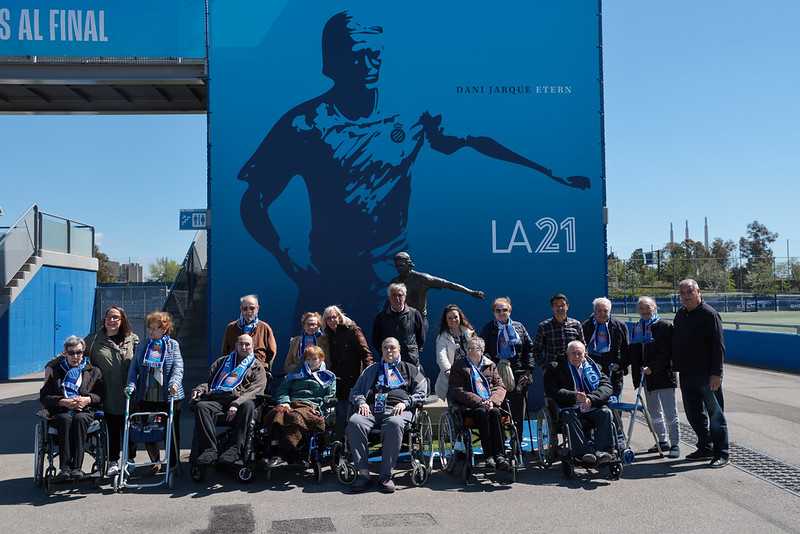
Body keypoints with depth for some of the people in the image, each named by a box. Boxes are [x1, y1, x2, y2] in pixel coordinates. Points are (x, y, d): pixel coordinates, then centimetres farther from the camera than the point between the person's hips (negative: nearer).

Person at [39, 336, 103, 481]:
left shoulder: (93, 371, 20)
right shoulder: (55, 371, 19)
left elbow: (101, 395, 12)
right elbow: (44, 397, 9)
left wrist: (87, 399, -8)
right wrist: (63, 402, -7)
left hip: (85, 411, 0)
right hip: (61, 411, 0)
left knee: (79, 419, -36)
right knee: (66, 419, -35)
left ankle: (76, 467, -41)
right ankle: (64, 467, -42)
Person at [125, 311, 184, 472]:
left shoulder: (173, 345, 2)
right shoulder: (142, 347, 10)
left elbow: (178, 367, -7)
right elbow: (133, 368, 8)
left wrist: (174, 382, -24)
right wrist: (131, 385, -9)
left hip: (168, 396, -3)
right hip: (146, 396, 3)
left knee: (171, 431, 4)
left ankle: (173, 464, 17)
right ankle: (155, 462, 25)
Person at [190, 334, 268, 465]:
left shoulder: (257, 367, 18)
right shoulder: (223, 361, 31)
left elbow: (254, 390, 1)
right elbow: (209, 380, 30)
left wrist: (237, 404, -16)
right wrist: (199, 389, 5)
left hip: (241, 401, -3)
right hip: (216, 400, 3)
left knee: (248, 405, -37)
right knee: (201, 406, -29)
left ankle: (236, 448, -39)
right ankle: (210, 449, -34)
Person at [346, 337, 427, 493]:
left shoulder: (410, 369, 27)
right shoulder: (372, 370, 33)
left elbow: (421, 393, 16)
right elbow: (355, 391, 28)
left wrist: (405, 402, -2)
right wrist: (361, 402, 5)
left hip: (397, 410, -2)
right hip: (372, 409, 2)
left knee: (394, 424, -40)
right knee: (354, 422, -32)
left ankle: (386, 475, -33)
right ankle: (363, 473, -30)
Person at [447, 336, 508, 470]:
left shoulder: (490, 365, 18)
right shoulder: (459, 366, 8)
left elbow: (500, 387, 11)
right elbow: (457, 391, -4)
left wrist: (492, 400, -12)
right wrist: (480, 401, -15)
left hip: (489, 404, 3)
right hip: (469, 406, -2)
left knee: (495, 412, -30)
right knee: (482, 412, -34)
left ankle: (499, 455, -36)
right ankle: (488, 455, -34)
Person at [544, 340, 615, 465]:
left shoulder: (593, 367, 19)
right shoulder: (556, 369, 10)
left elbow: (607, 386, 5)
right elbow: (551, 390, -5)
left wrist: (591, 398, -13)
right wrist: (574, 396, -18)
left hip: (592, 407, 2)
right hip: (569, 408, -2)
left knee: (605, 412, -26)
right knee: (569, 416, -34)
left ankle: (603, 451, -33)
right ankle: (584, 452, -40)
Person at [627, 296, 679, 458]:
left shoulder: (664, 326, -6)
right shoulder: (636, 328, 13)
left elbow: (666, 352, -13)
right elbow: (633, 354, 13)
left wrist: (652, 368, -20)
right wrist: (637, 374, 2)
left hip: (663, 376, -7)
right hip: (647, 378, 7)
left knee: (670, 413, -4)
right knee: (654, 413, 15)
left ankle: (675, 444, 3)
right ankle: (663, 442, 26)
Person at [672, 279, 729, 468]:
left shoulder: (709, 314, -10)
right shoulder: (680, 315, 13)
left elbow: (718, 346, -14)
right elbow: (675, 343, 22)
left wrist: (716, 373, -18)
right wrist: (676, 364, 15)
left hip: (707, 375, -8)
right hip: (687, 374, 8)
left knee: (715, 413, 0)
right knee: (694, 413, 14)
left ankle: (721, 453, 6)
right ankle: (705, 448, 27)